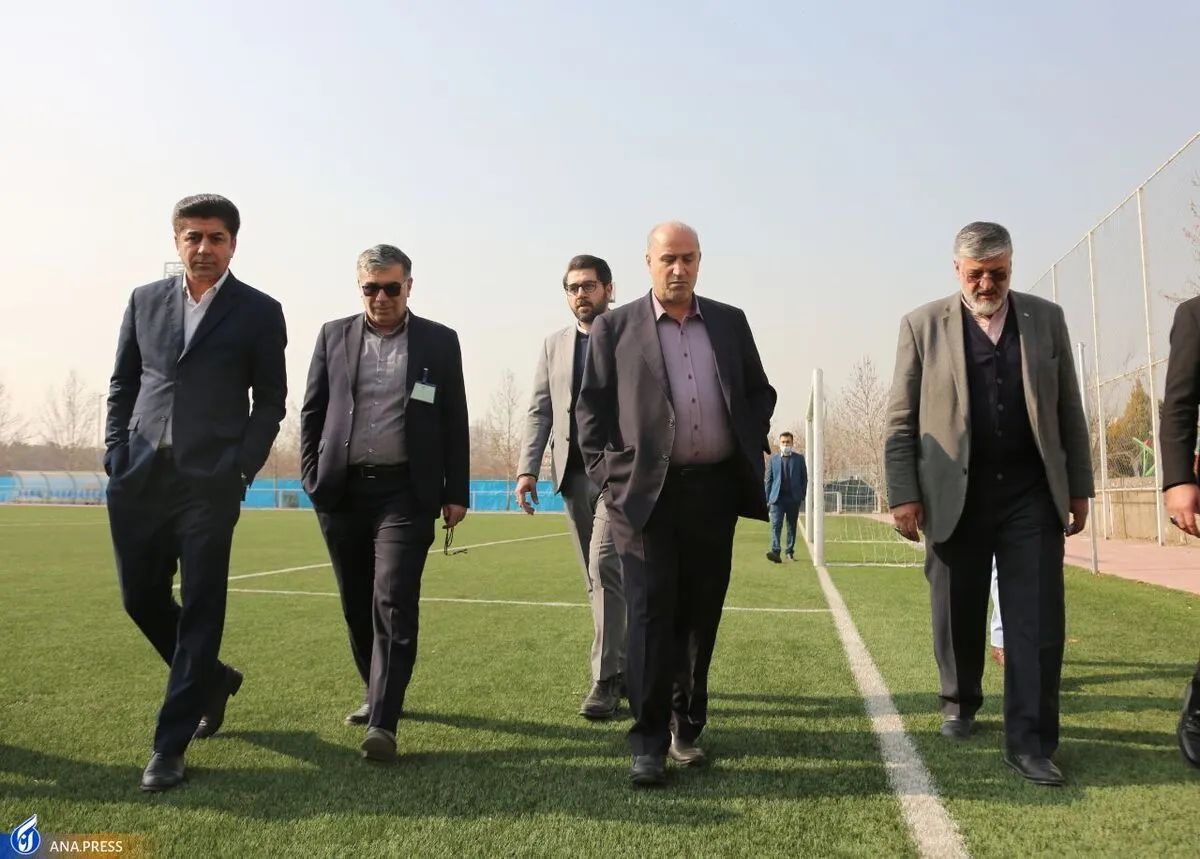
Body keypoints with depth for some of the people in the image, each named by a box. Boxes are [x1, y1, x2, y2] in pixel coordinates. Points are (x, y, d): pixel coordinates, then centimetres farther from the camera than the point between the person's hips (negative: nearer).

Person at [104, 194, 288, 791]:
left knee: (200, 612, -1)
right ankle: (212, 678, 37)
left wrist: (242, 469, -7)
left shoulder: (259, 312, 2)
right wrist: (115, 453, 3)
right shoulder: (144, 301, 11)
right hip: (138, 479, 4)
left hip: (210, 483, -4)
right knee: (142, 600, 12)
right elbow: (122, 384, 14)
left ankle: (170, 746, 9)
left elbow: (271, 401, 2)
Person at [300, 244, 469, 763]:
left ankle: (383, 722, -7)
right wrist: (313, 478, 3)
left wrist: (456, 493, 0)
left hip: (406, 492, -3)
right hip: (342, 491, 3)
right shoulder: (334, 336, 10)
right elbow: (312, 411, 12)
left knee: (393, 604, -10)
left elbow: (454, 422, 4)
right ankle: (376, 693, 32)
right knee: (357, 605, 13)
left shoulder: (439, 342, 4)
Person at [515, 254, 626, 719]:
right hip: (573, 474, 5)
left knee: (604, 566, -15)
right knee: (600, 577, 10)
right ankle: (622, 665, 23)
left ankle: (606, 677, -8)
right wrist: (528, 468, -1)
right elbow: (539, 411, 11)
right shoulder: (554, 345, 15)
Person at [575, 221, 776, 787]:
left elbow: (759, 392, 18)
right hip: (646, 492, -3)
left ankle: (686, 727, 25)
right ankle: (649, 741, 3)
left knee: (700, 615, 10)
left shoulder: (730, 322, 13)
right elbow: (592, 406, 3)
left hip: (715, 490, 3)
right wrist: (606, 474, -5)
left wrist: (752, 446, 5)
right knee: (650, 615, -4)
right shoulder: (614, 327, 4)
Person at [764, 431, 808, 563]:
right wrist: (767, 498, 3)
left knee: (792, 526, 8)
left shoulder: (799, 458, 7)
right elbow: (768, 479, 8)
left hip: (793, 498, 1)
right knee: (776, 525, -12)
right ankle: (775, 552, -21)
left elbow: (804, 479, 8)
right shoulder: (773, 458, 8)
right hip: (777, 497, -1)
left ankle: (790, 552, 18)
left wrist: (802, 497, 2)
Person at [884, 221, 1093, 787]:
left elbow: (1069, 410, 10)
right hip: (956, 498, -1)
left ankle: (1029, 742, 6)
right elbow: (901, 420, 0)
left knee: (1038, 621, -1)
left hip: (1032, 496, 1)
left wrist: (1079, 486, 7)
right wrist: (903, 494, -6)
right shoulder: (923, 326, 1)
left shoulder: (1046, 319, 8)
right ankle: (960, 703, 34)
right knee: (957, 616, 11)